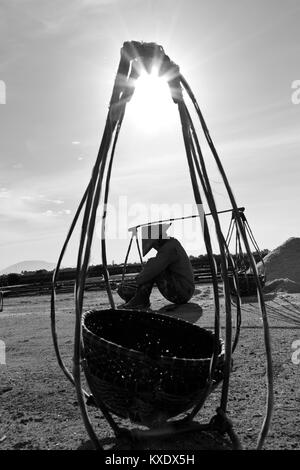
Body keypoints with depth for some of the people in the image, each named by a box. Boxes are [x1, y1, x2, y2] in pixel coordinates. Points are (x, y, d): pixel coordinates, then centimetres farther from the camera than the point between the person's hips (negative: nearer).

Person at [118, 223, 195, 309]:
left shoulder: (169, 248, -19)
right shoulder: (172, 244, 12)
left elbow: (153, 269, -25)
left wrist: (139, 279, -5)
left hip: (181, 294, -10)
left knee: (152, 263, -13)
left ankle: (140, 300, -5)